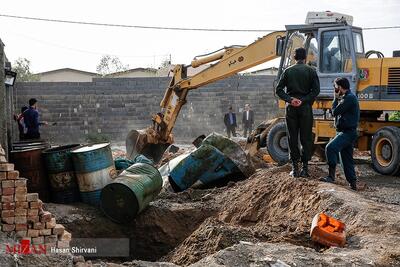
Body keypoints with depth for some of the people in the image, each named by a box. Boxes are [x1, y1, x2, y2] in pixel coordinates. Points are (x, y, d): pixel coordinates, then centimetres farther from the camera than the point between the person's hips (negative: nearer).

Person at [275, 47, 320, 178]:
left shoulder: (288, 71, 6)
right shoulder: (311, 71, 1)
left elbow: (279, 90, 0)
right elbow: (316, 90, -9)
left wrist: (290, 99, -8)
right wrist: (304, 101, -10)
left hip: (291, 108, 1)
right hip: (305, 108, -1)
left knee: (292, 138, 5)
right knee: (306, 137, 4)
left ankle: (295, 168, 6)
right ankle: (305, 168, 3)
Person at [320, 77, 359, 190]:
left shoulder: (349, 98, -14)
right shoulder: (347, 97, 19)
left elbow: (335, 112, -14)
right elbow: (337, 112, 20)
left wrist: (336, 98, -1)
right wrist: (338, 98, 13)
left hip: (347, 133, -11)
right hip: (346, 132, 11)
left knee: (330, 148, -27)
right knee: (347, 159, 13)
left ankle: (331, 176, -30)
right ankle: (353, 183, 19)